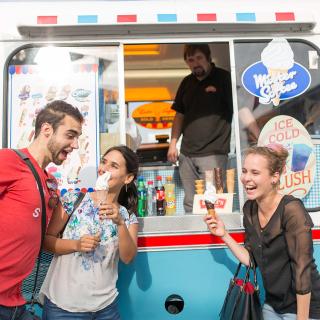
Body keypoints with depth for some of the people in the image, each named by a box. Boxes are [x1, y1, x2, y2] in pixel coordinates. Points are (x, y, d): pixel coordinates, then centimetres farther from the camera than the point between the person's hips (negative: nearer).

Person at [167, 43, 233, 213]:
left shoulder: (224, 78, -2)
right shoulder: (187, 83, 15)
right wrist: (173, 143, 11)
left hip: (213, 153, -5)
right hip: (186, 153, 5)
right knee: (189, 204, 11)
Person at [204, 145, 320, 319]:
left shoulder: (292, 210, -23)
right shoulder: (250, 208, -4)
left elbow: (302, 270, -21)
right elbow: (251, 260, 0)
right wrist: (224, 235, -8)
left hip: (303, 306, -6)